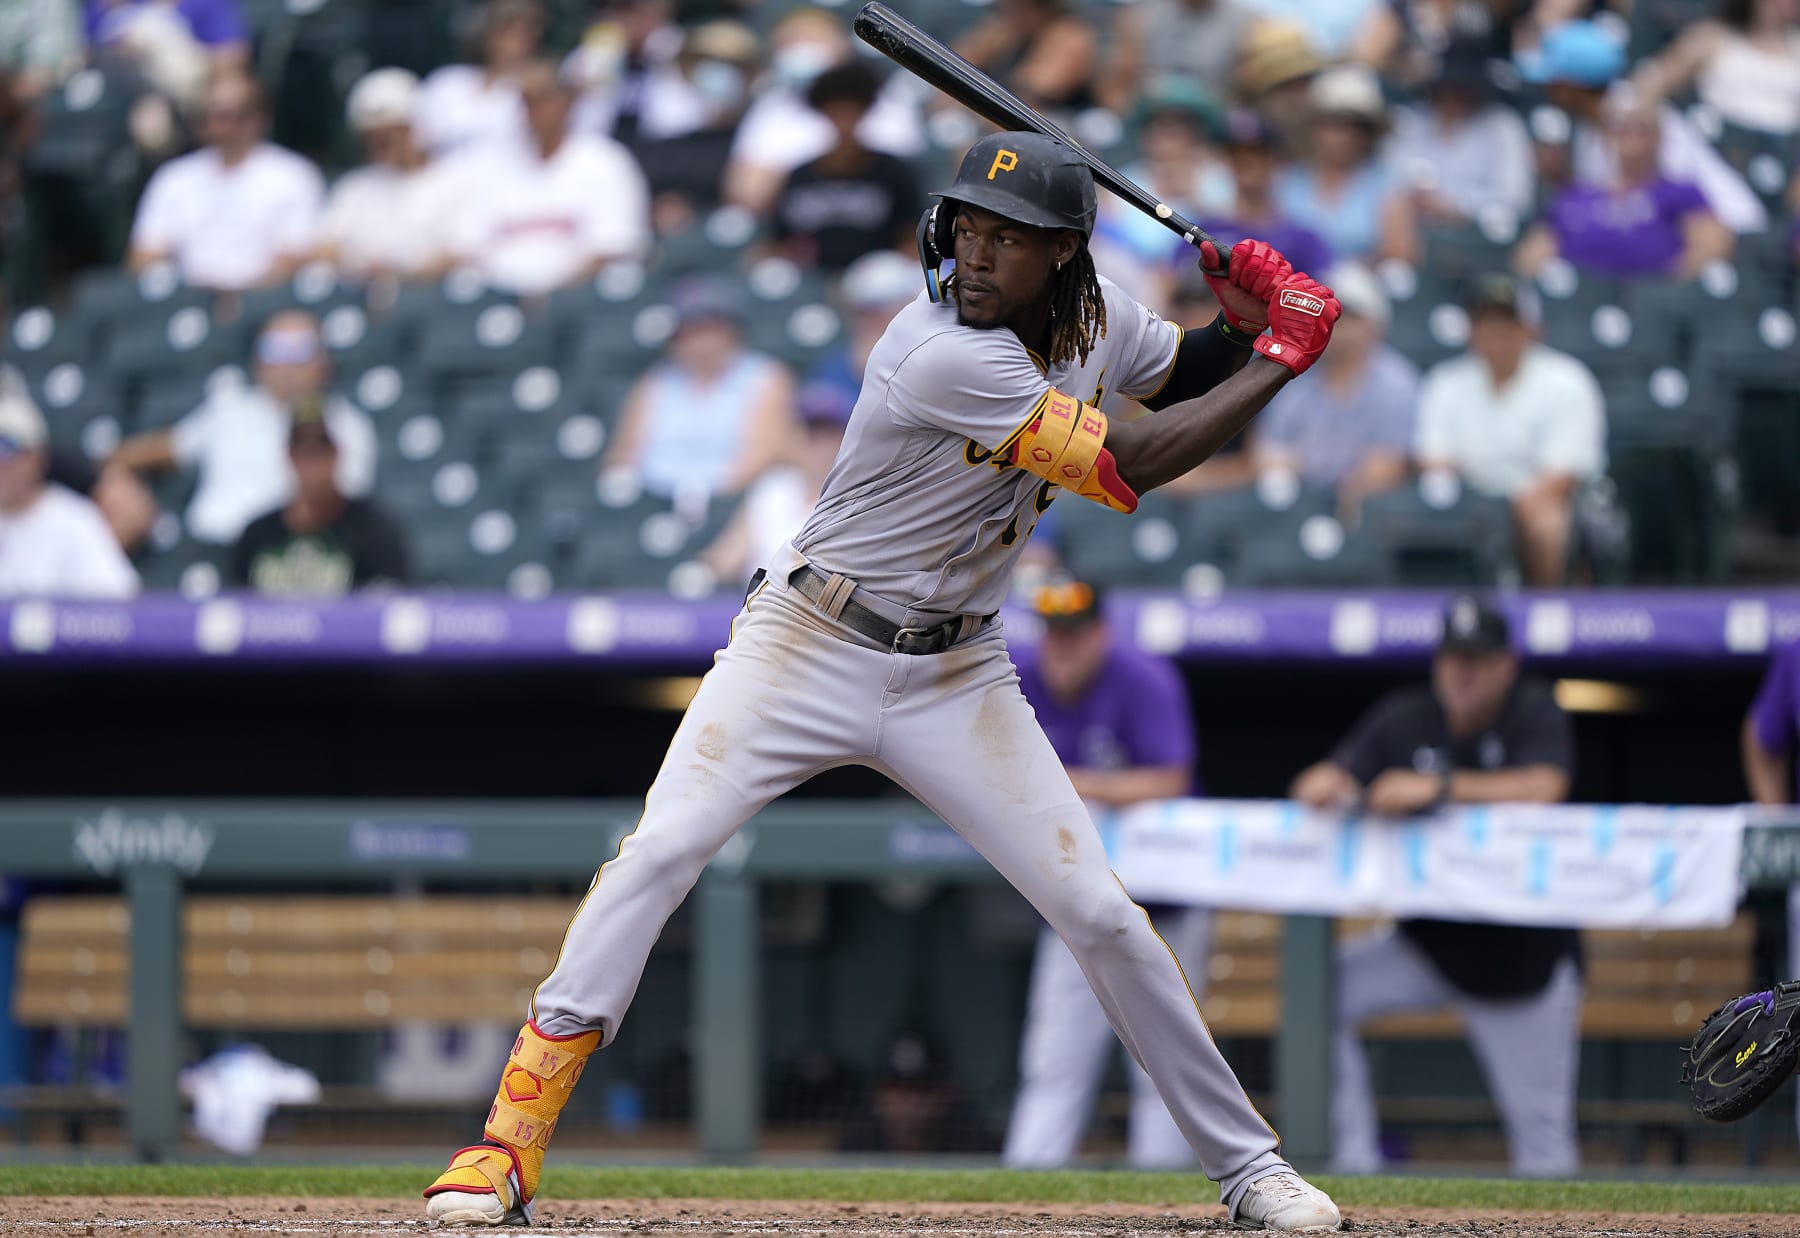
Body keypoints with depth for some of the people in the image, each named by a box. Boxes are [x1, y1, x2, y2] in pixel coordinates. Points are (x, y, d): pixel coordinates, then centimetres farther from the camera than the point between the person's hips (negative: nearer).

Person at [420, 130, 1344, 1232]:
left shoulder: (1093, 317, -1)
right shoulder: (943, 356, -25)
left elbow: (1189, 376, 20)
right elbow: (1131, 469, -24)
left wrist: (1246, 321, -4)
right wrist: (1283, 356, -16)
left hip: (957, 677, 6)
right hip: (809, 649, -6)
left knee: (1097, 912, -1)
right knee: (659, 854, -20)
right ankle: (510, 1144, -16)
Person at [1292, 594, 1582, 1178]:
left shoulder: (1535, 713, -9)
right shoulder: (1405, 719, 2)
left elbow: (1543, 788, -28)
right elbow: (1323, 786, -6)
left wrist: (1438, 788, -35)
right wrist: (1325, 786, -31)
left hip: (1524, 960, -4)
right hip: (1428, 943, 4)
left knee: (1541, 1130, -5)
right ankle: (1352, 1166, -10)